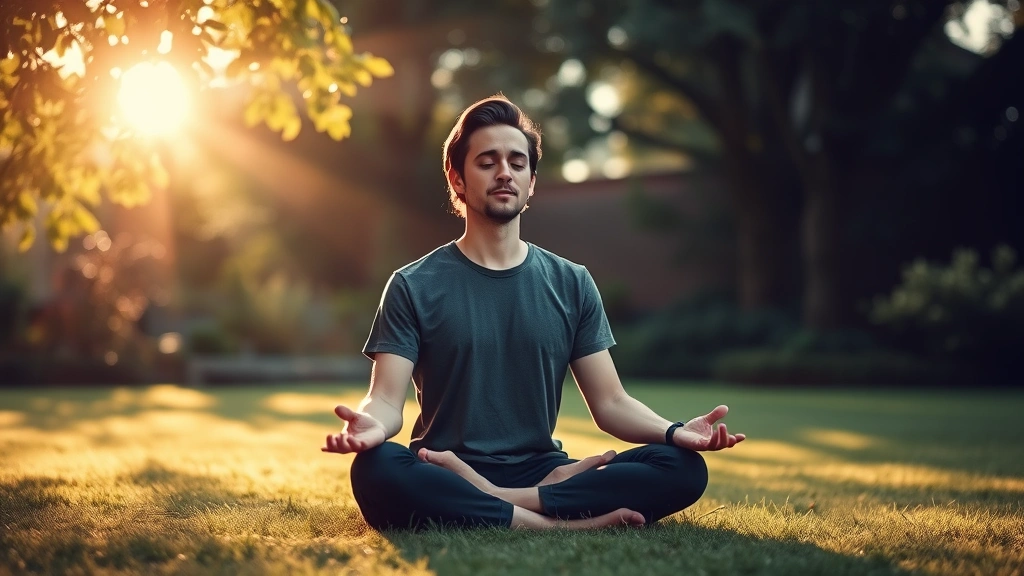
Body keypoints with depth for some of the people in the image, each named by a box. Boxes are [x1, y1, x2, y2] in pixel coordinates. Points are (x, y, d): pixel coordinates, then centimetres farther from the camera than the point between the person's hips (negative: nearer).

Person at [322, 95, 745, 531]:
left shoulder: (571, 285, 10)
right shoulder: (414, 287, 3)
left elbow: (610, 404, 7)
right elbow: (387, 399, -6)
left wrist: (675, 431, -14)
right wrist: (372, 424, -32)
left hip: (542, 472, 3)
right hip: (444, 480, -3)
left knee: (683, 468, -21)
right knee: (376, 470, -37)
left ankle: (505, 498, -26)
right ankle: (555, 523, -30)